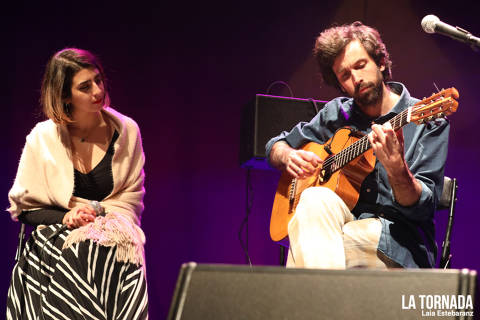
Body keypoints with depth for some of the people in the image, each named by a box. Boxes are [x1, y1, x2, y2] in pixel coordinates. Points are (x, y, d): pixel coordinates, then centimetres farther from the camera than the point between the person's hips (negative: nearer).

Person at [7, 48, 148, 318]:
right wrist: (66, 218, -13)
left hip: (114, 237, 1)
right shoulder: (42, 139, 0)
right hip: (58, 239, -1)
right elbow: (23, 208, 5)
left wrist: (97, 209, -11)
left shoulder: (126, 131, 4)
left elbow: (132, 198, 9)